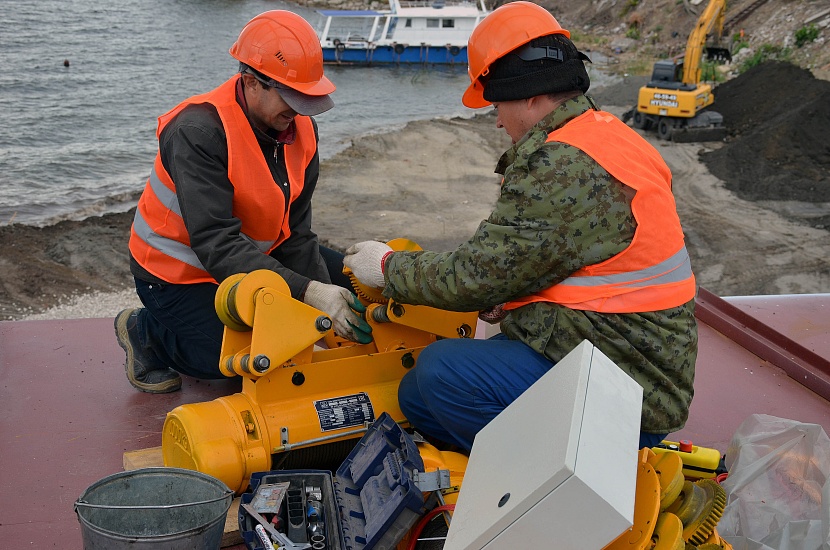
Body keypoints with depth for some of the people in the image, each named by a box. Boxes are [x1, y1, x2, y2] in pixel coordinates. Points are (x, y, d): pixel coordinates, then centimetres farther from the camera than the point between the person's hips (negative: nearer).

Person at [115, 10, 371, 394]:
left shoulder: (300, 127, -8)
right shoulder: (199, 131, -31)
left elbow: (296, 232, -7)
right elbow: (217, 244, -37)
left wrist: (323, 299, -22)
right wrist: (306, 291, -45)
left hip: (255, 254, 7)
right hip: (178, 272, -7)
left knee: (344, 278, 5)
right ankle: (145, 330, 7)